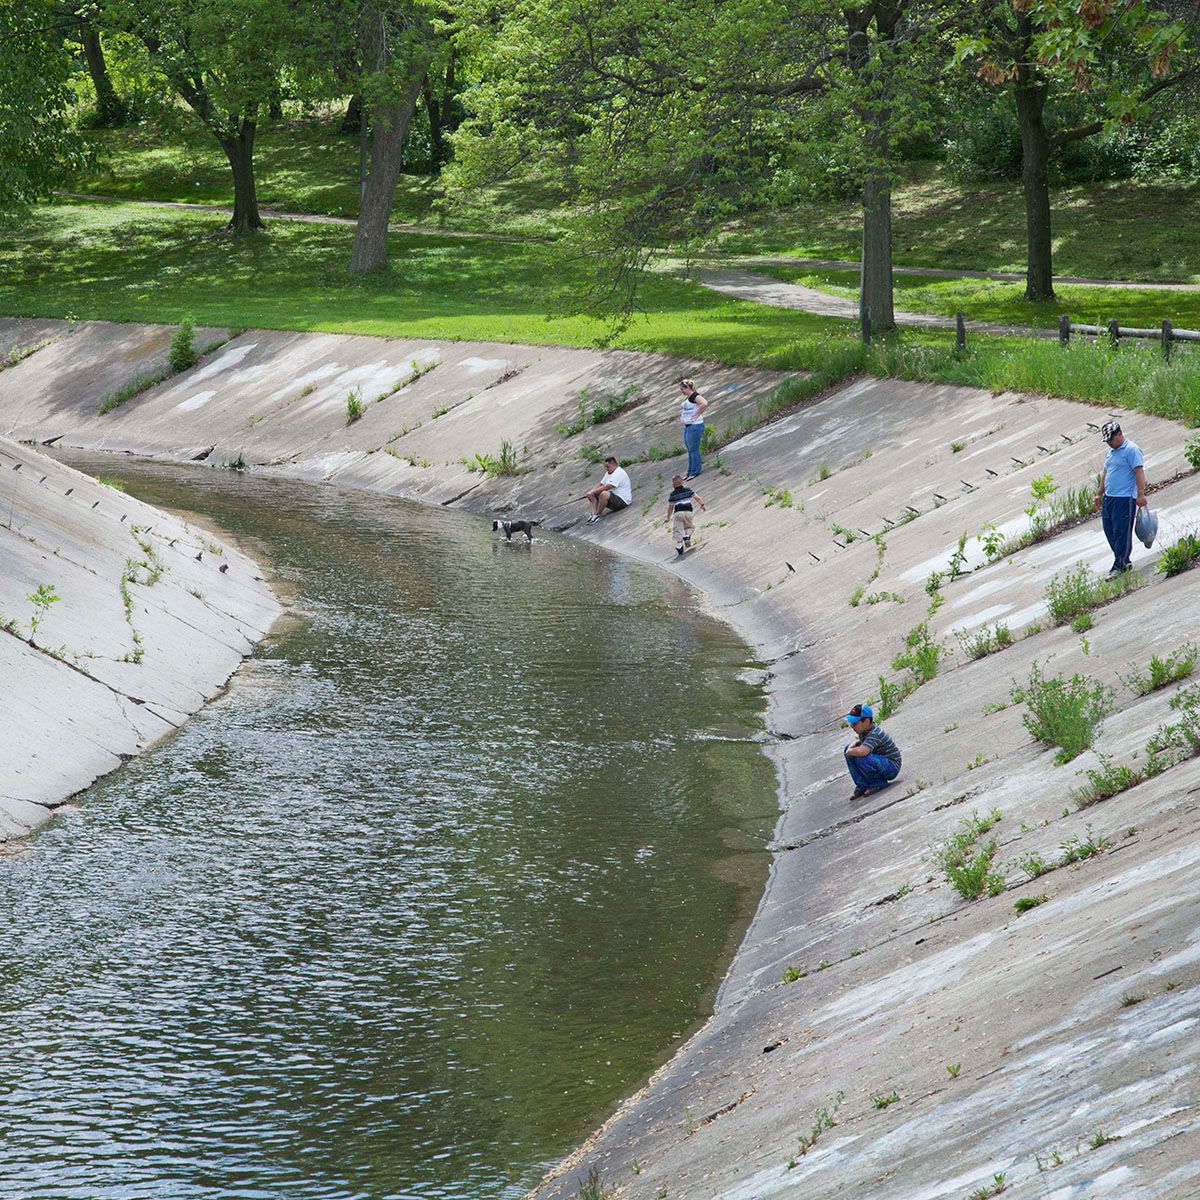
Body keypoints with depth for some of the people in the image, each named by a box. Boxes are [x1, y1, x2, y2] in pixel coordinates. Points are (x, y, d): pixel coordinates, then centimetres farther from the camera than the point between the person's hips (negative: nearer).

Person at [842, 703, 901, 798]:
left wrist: (849, 751, -22)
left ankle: (880, 783, -9)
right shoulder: (863, 731, 1)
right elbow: (860, 742, 24)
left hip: (892, 767, -10)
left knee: (861, 758, -33)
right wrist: (850, 748, 0)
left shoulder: (875, 733, -27)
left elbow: (861, 752, -44)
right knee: (850, 750, 6)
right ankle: (862, 785, 5)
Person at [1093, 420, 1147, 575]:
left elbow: (1139, 472, -15)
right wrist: (1099, 495, 27)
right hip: (1108, 498, 9)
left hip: (1124, 499, -9)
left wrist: (1141, 494, -22)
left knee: (1121, 532, -7)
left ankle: (1119, 566, -4)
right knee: (1109, 530, 9)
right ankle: (1125, 562, 17)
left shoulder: (1131, 449, -9)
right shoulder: (1111, 452, 19)